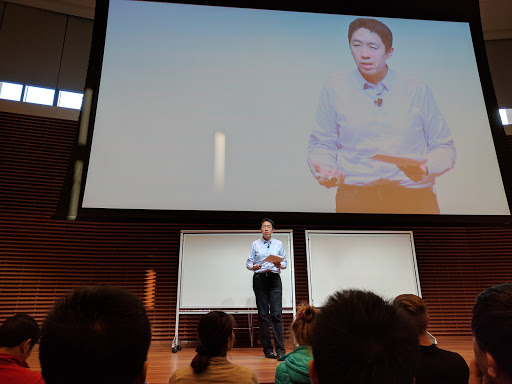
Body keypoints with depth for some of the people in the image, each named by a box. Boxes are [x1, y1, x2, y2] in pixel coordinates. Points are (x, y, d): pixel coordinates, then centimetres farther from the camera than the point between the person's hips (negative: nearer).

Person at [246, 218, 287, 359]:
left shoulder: (279, 244, 11)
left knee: (277, 314, -8)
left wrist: (280, 265, -11)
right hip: (259, 279, 0)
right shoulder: (255, 244, 8)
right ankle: (267, 349, 9)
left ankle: (280, 350, -5)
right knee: (262, 314, 2)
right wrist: (253, 267, -16)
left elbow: (285, 262, 11)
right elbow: (248, 262, 6)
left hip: (274, 279, 0)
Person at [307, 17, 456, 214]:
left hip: (414, 196, 1)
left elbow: (444, 147, 15)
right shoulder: (334, 88, 8)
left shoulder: (418, 91, 10)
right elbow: (321, 144, 13)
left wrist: (426, 168, -5)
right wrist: (324, 170, -8)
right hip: (355, 196, -1)